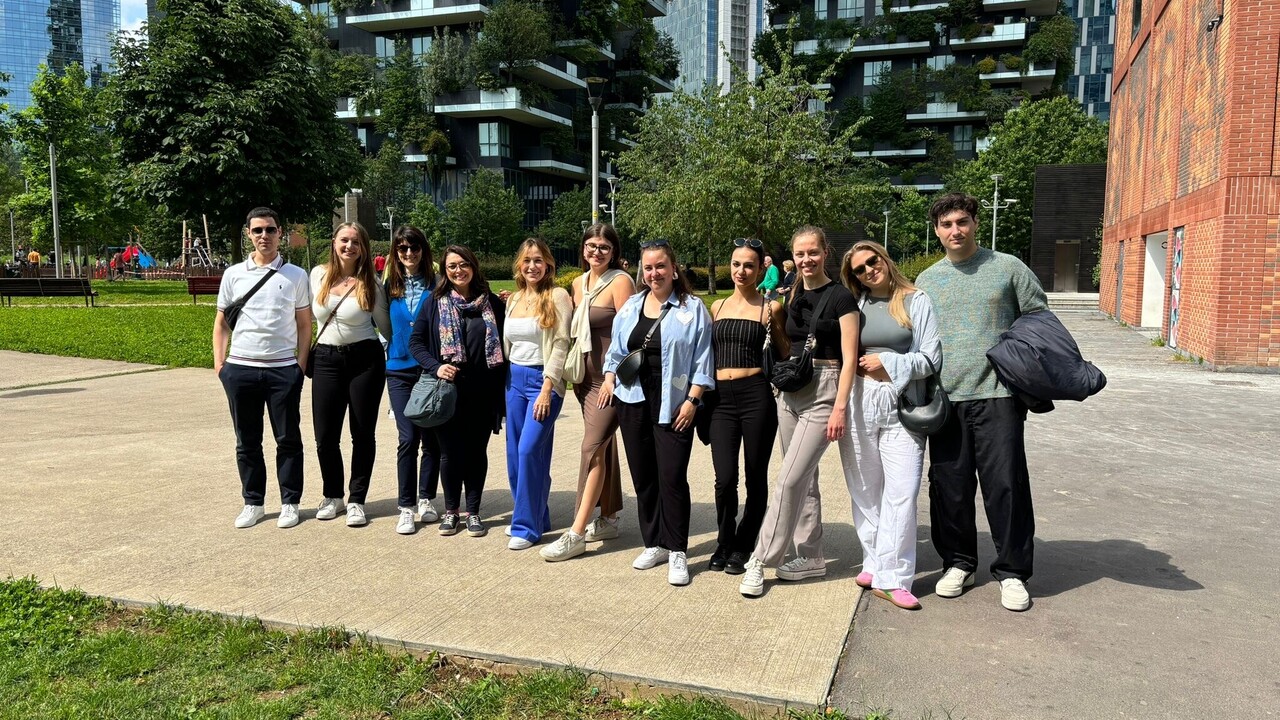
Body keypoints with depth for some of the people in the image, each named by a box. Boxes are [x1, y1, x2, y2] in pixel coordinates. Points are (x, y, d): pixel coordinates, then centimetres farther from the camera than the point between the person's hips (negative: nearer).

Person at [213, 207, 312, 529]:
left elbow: (304, 325, 5)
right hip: (240, 368, 2)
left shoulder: (296, 275, 4)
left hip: (283, 369, -2)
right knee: (247, 441, 10)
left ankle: (289, 502, 16)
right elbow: (221, 323, 12)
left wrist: (301, 366, -3)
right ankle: (252, 502, 21)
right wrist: (219, 362, 3)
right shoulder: (234, 275, 7)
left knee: (288, 439, 5)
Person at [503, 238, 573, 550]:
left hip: (543, 380, -7)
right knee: (515, 453, 8)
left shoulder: (557, 296, -7)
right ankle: (532, 516, 23)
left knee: (529, 450, -12)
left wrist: (547, 389, -17)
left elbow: (561, 344, -12)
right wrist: (505, 381, 11)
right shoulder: (514, 300, 12)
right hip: (515, 380, 7)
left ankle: (527, 526, -1)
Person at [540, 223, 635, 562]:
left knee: (593, 447, -11)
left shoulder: (620, 281, -10)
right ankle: (608, 519, 26)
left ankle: (576, 533, -9)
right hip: (586, 375, 8)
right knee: (604, 446, 15)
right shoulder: (579, 282, 12)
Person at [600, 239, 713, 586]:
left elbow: (702, 361, -5)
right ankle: (654, 544, 24)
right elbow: (617, 349, 20)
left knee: (672, 478, -6)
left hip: (673, 407, -5)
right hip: (633, 402, 5)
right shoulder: (631, 306, 13)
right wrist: (610, 376, 7)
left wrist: (692, 400, -11)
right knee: (643, 476, 10)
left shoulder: (692, 308, -3)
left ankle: (677, 552, 6)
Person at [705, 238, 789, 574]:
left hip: (756, 396, -2)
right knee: (725, 478, -8)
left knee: (756, 477, 6)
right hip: (721, 398, 2)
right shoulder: (717, 307, 14)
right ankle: (724, 543, 16)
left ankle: (742, 547, 24)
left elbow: (786, 355, 8)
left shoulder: (770, 308, 3)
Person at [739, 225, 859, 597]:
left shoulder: (841, 296, -7)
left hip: (824, 392, -7)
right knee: (804, 479, 13)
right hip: (791, 392, 7)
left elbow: (849, 358, -11)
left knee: (789, 481, -9)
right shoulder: (793, 296, 11)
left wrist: (840, 407, -18)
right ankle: (811, 556, 23)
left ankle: (760, 561, -2)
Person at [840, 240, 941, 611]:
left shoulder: (916, 302, 3)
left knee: (901, 493, -7)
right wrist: (856, 365, -3)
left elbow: (931, 358, -2)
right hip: (859, 408, 3)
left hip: (902, 409, -2)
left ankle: (892, 577, -1)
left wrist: (887, 364, -9)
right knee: (865, 491, 8)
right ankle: (874, 560, 22)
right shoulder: (854, 306, 10)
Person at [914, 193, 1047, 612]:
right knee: (949, 487, 7)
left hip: (997, 394, -3)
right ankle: (958, 562, 23)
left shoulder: (1007, 268, 5)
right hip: (945, 398, 3)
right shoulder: (925, 282, 13)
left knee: (1006, 484, -2)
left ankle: (1012, 571, 12)